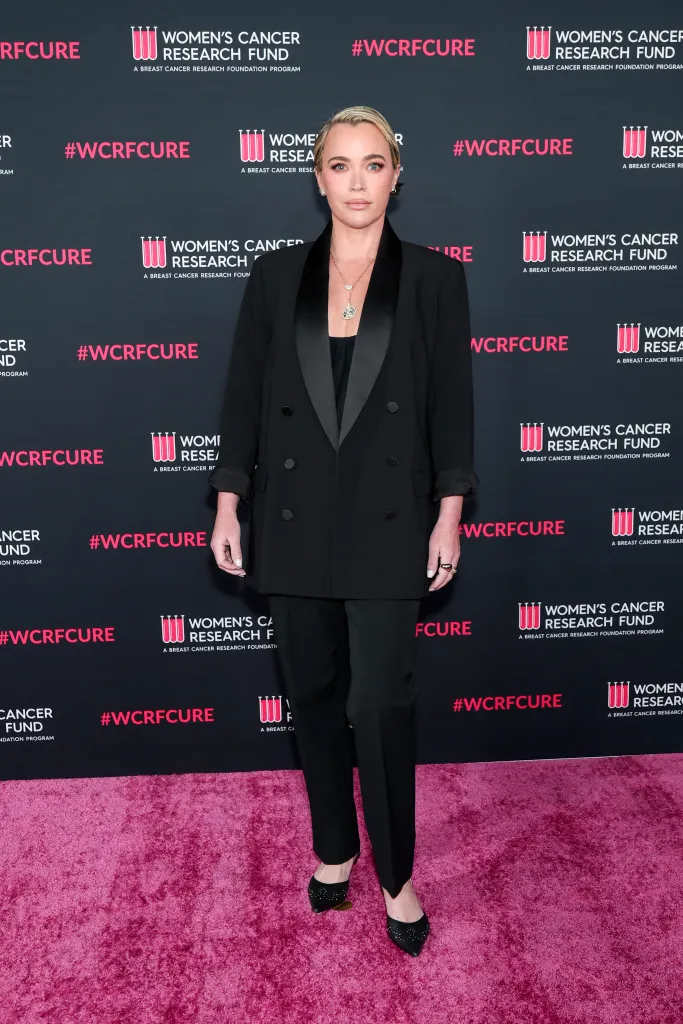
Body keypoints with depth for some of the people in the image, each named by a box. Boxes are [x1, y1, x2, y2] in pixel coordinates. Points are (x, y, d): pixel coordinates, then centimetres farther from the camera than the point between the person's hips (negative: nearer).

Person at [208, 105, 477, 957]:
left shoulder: (434, 278, 2)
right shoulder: (274, 278, 5)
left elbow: (451, 405, 1)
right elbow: (243, 397, 6)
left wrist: (449, 517, -3)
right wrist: (227, 506, 2)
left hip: (387, 520, -2)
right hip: (292, 519, 3)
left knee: (380, 702, -3)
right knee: (314, 693, 12)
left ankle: (396, 876, 20)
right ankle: (333, 848, 34)